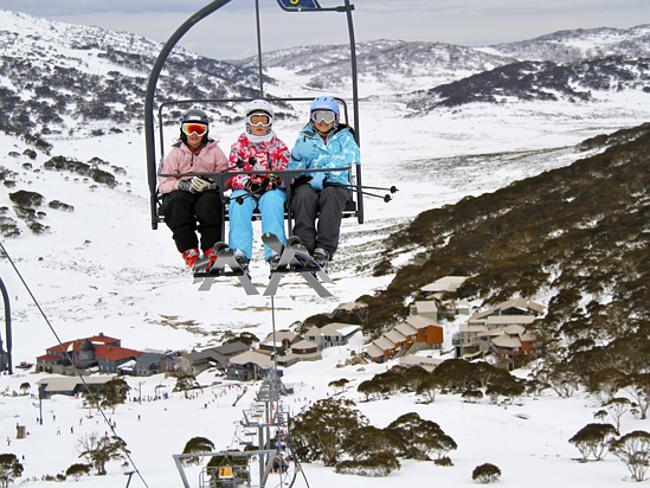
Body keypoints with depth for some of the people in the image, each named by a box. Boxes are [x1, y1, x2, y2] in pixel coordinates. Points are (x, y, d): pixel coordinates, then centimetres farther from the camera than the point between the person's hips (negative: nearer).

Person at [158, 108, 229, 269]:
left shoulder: (214, 151, 17)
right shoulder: (176, 153, 16)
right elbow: (164, 184, 4)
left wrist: (212, 183, -16)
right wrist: (184, 184, -16)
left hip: (208, 193, -1)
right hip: (181, 193, 1)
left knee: (208, 201, -36)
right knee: (178, 201, -35)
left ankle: (211, 250, -41)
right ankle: (189, 251, -41)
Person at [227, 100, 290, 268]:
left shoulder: (279, 146, 15)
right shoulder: (239, 146, 14)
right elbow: (232, 174, 3)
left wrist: (274, 180, -18)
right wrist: (247, 183, -18)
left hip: (272, 189, -1)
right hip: (245, 189, 1)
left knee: (272, 201, -36)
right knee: (239, 203, -34)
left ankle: (275, 251, -48)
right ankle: (240, 251, -43)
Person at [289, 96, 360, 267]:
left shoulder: (344, 136, 18)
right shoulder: (305, 138, 22)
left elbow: (352, 156, -6)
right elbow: (293, 169, 11)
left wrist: (324, 172, -21)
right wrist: (297, 156, -15)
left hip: (336, 184, -1)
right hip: (308, 182, 1)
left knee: (330, 195, -36)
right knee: (304, 195, -34)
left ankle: (324, 249, -41)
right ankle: (304, 247, -41)